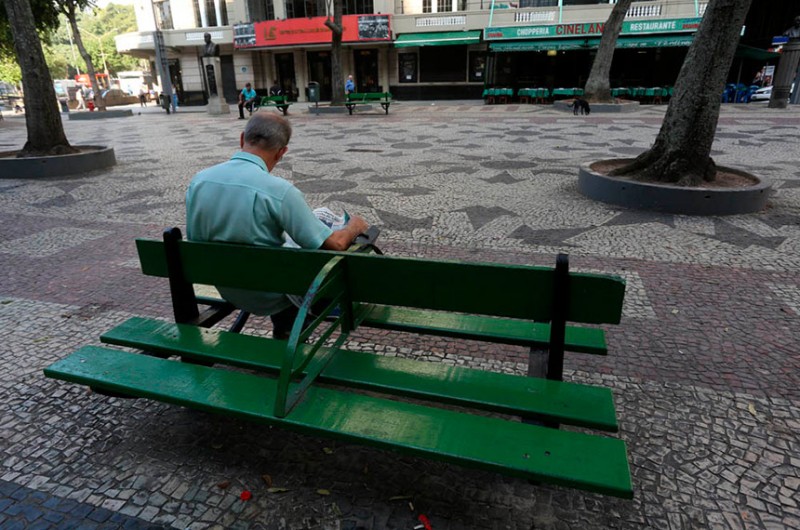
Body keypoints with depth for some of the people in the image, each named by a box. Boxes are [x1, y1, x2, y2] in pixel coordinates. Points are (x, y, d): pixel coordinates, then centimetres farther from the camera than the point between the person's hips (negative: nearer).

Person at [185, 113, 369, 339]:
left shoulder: (198, 181, -10)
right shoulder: (279, 190, -29)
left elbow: (194, 242, 3)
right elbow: (334, 244, -24)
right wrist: (354, 226, -1)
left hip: (229, 292, 6)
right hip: (271, 295, -5)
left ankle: (284, 336, 43)